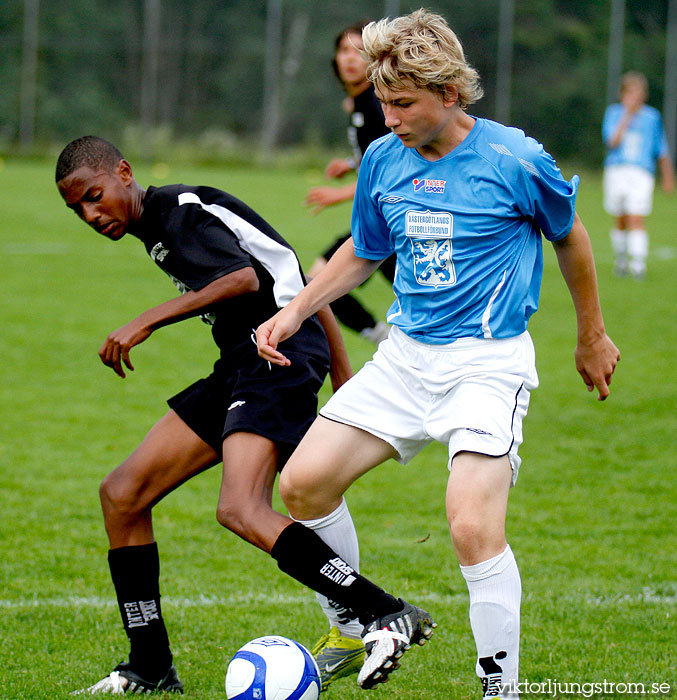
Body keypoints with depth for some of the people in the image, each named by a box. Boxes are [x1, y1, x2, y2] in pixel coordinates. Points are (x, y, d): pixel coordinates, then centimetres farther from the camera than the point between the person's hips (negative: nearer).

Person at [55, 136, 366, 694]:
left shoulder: (181, 211, -9)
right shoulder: (157, 229, 20)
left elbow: (244, 278, -27)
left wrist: (146, 323, -26)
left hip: (278, 353, -10)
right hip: (241, 369, 10)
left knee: (241, 511, -29)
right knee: (122, 494, 7)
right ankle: (151, 669, 11)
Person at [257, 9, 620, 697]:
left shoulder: (514, 161, -13)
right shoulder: (383, 160, 1)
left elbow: (570, 237, 6)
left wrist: (592, 337, 16)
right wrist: (295, 311, 6)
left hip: (488, 363, -6)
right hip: (404, 357, 6)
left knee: (473, 529, -22)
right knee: (303, 484, -4)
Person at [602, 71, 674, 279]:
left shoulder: (652, 117, 8)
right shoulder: (614, 113, 5)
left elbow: (662, 150, 17)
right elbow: (612, 142, -10)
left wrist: (668, 177, 22)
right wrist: (627, 116, -13)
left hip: (642, 173, -1)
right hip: (616, 170, 1)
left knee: (636, 220, -15)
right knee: (620, 221, 9)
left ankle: (638, 262, -20)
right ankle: (620, 258, 28)